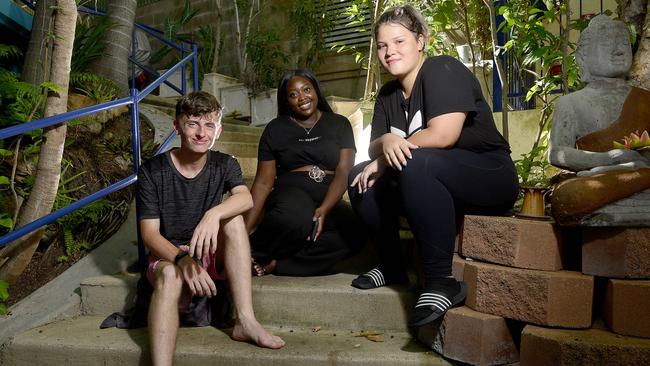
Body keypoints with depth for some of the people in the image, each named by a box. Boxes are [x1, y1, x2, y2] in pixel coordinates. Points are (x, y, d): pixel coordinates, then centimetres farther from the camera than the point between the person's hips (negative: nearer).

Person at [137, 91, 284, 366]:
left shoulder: (224, 165, -1)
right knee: (170, 275, -37)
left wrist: (213, 214, -44)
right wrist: (183, 259, -35)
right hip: (169, 255, -2)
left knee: (233, 217, -25)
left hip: (212, 256, 3)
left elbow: (246, 198, -22)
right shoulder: (152, 172, -9)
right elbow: (149, 233, -15)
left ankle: (245, 320, -31)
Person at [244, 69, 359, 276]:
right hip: (290, 195, -1)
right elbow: (263, 183, 6)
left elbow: (343, 172, 0)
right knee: (297, 216, -39)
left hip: (329, 203, 2)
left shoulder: (339, 124, 13)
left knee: (354, 229, -33)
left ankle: (273, 264, -26)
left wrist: (324, 209, -19)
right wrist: (243, 232, -5)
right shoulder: (275, 129, 12)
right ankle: (250, 253, -16)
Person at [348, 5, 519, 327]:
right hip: (436, 187, 8)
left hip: (490, 177, -8)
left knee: (415, 163, -35)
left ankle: (441, 281, -31)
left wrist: (387, 158, -15)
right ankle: (391, 266, 4)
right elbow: (374, 149, 4)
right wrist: (386, 142, -21)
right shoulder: (388, 94, 11)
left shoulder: (442, 70, -12)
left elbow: (442, 135, -25)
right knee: (359, 177, -4)